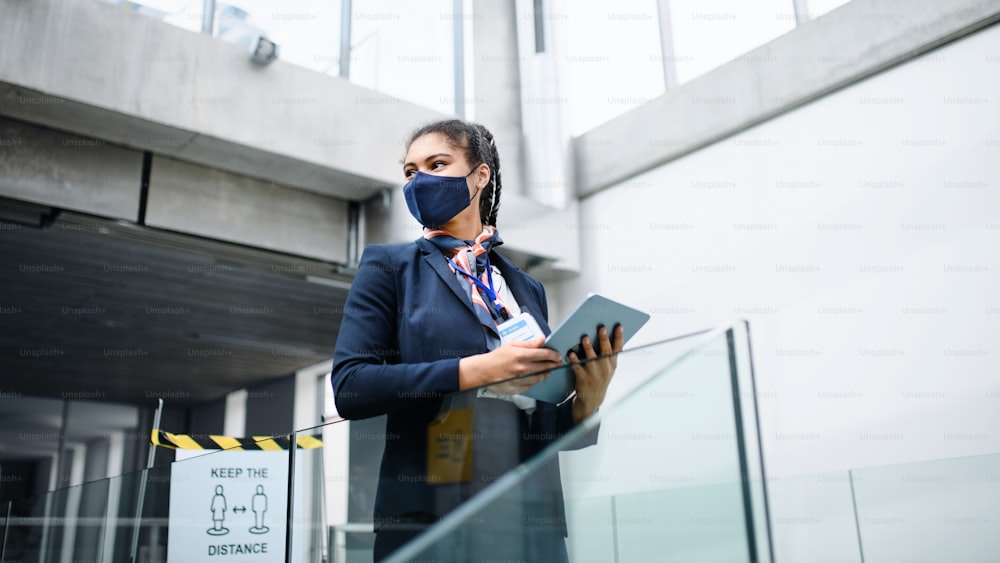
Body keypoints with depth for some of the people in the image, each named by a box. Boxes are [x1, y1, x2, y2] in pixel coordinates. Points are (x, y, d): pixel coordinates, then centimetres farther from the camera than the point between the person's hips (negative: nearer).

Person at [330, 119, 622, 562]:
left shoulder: (527, 288, 13)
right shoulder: (390, 265, 3)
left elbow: (540, 421, 13)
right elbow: (349, 385, -10)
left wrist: (586, 403, -8)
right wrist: (477, 370, -19)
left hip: (532, 524, 4)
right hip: (429, 521, -3)